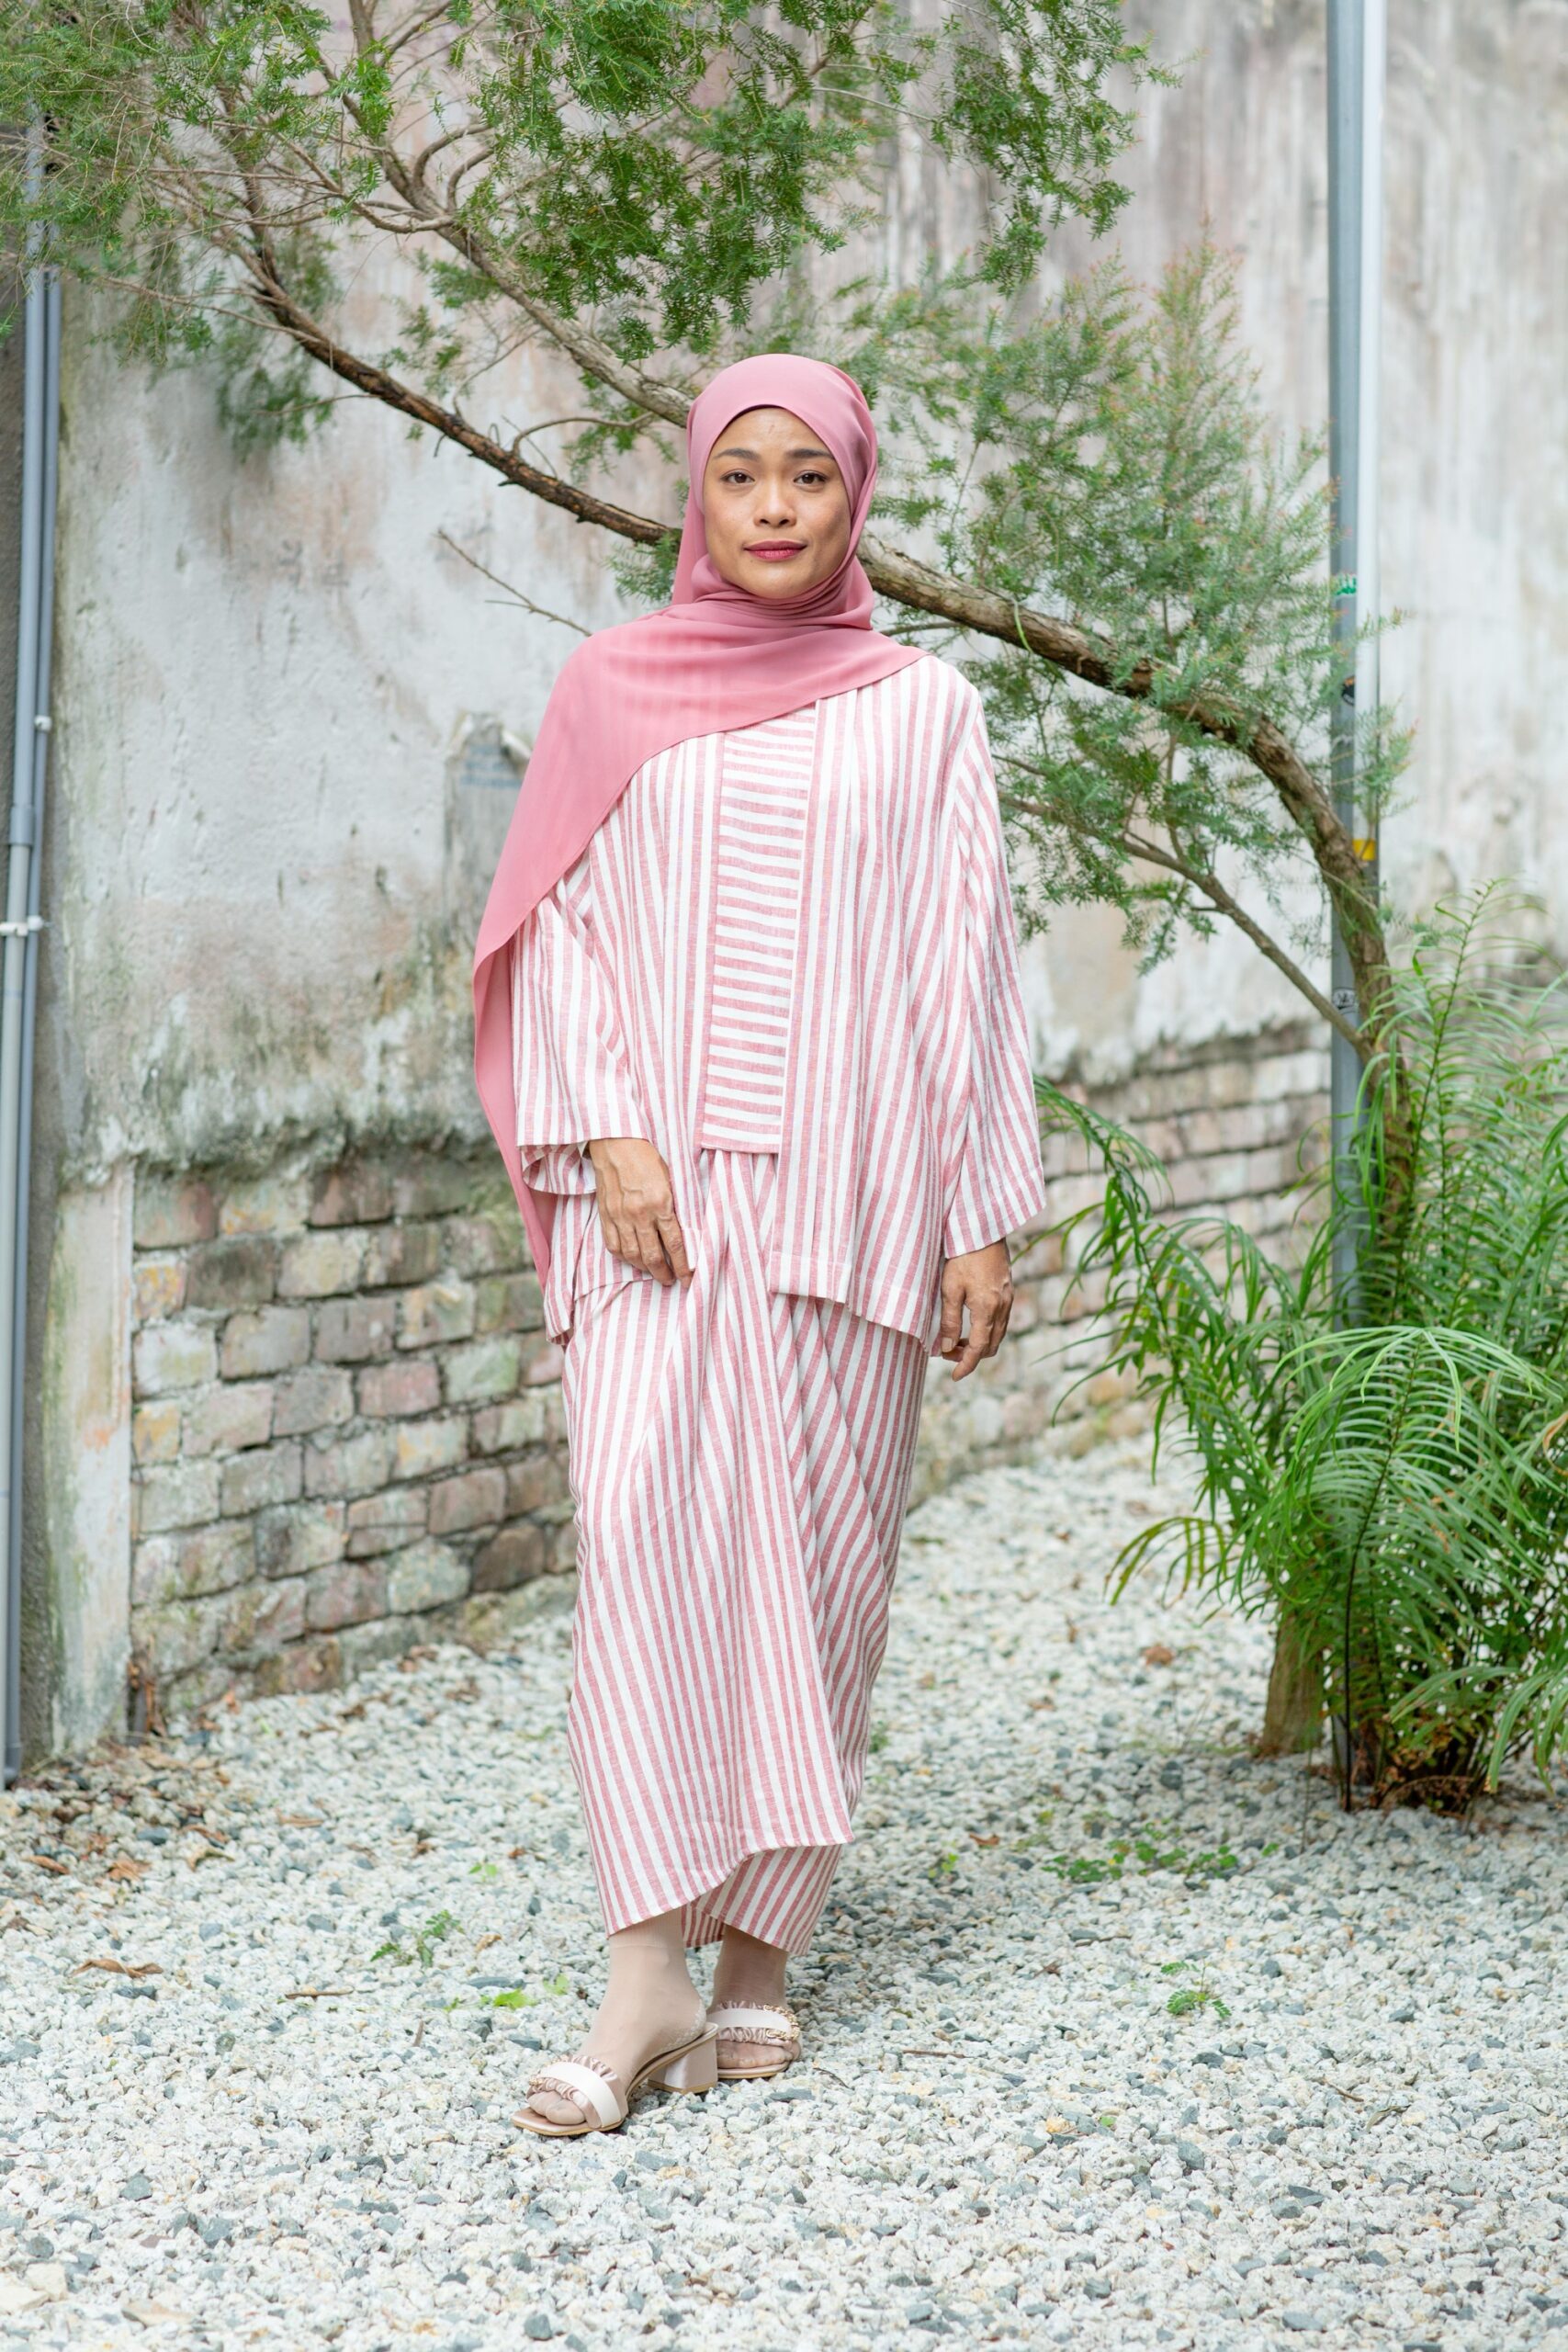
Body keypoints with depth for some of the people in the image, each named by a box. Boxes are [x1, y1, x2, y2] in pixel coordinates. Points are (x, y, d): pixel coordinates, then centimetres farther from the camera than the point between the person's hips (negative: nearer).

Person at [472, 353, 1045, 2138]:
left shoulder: (920, 709, 8)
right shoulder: (609, 693, 9)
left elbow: (962, 968, 6)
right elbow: (558, 936, 5)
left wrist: (986, 1217, 2)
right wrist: (614, 1140, -9)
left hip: (846, 1198, 1)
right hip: (657, 1191, 0)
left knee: (818, 1563, 2)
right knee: (647, 1534, -12)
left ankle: (763, 1952, 13)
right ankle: (650, 1973, -10)